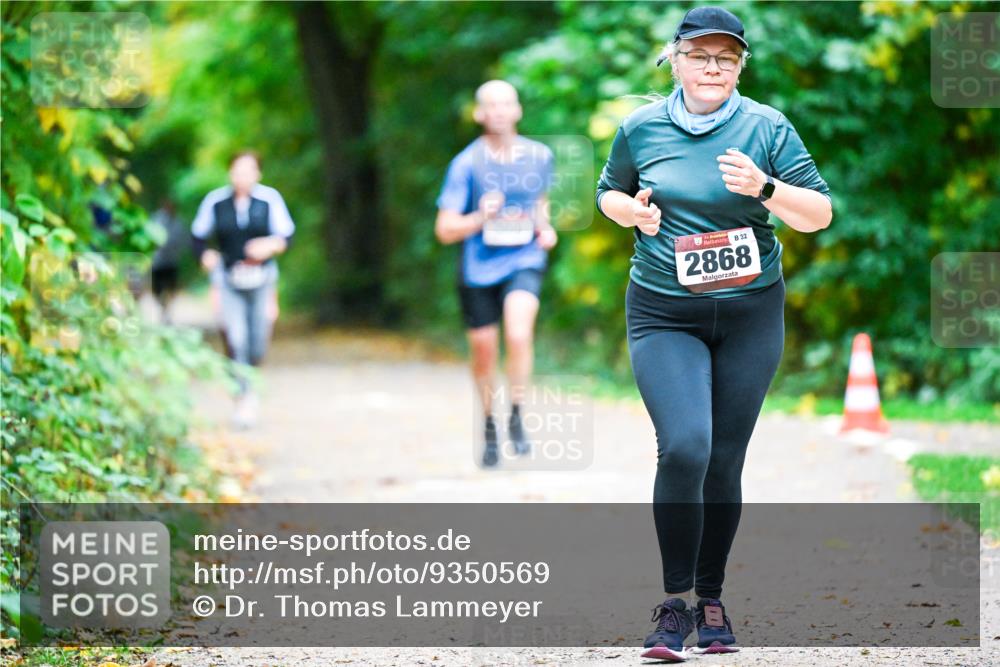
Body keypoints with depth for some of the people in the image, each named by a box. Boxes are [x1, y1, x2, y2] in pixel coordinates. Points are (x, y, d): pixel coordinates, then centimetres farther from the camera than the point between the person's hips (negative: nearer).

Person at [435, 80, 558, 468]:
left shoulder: (539, 156, 1)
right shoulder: (466, 164, -9)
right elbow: (445, 230, -8)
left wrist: (545, 228, 4)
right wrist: (481, 217, -25)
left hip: (524, 261, 0)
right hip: (479, 268, 0)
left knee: (518, 334, -27)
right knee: (484, 354, 10)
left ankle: (516, 418, -10)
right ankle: (489, 427, 35)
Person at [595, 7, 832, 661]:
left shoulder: (767, 127, -2)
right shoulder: (640, 128, 2)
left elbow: (821, 213, -2)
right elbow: (609, 192, 19)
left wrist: (765, 188, -19)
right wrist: (632, 210, -4)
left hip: (750, 313, 1)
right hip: (663, 313, -1)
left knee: (724, 462, 4)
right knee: (684, 448, -18)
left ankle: (712, 600, 20)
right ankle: (675, 604, -8)